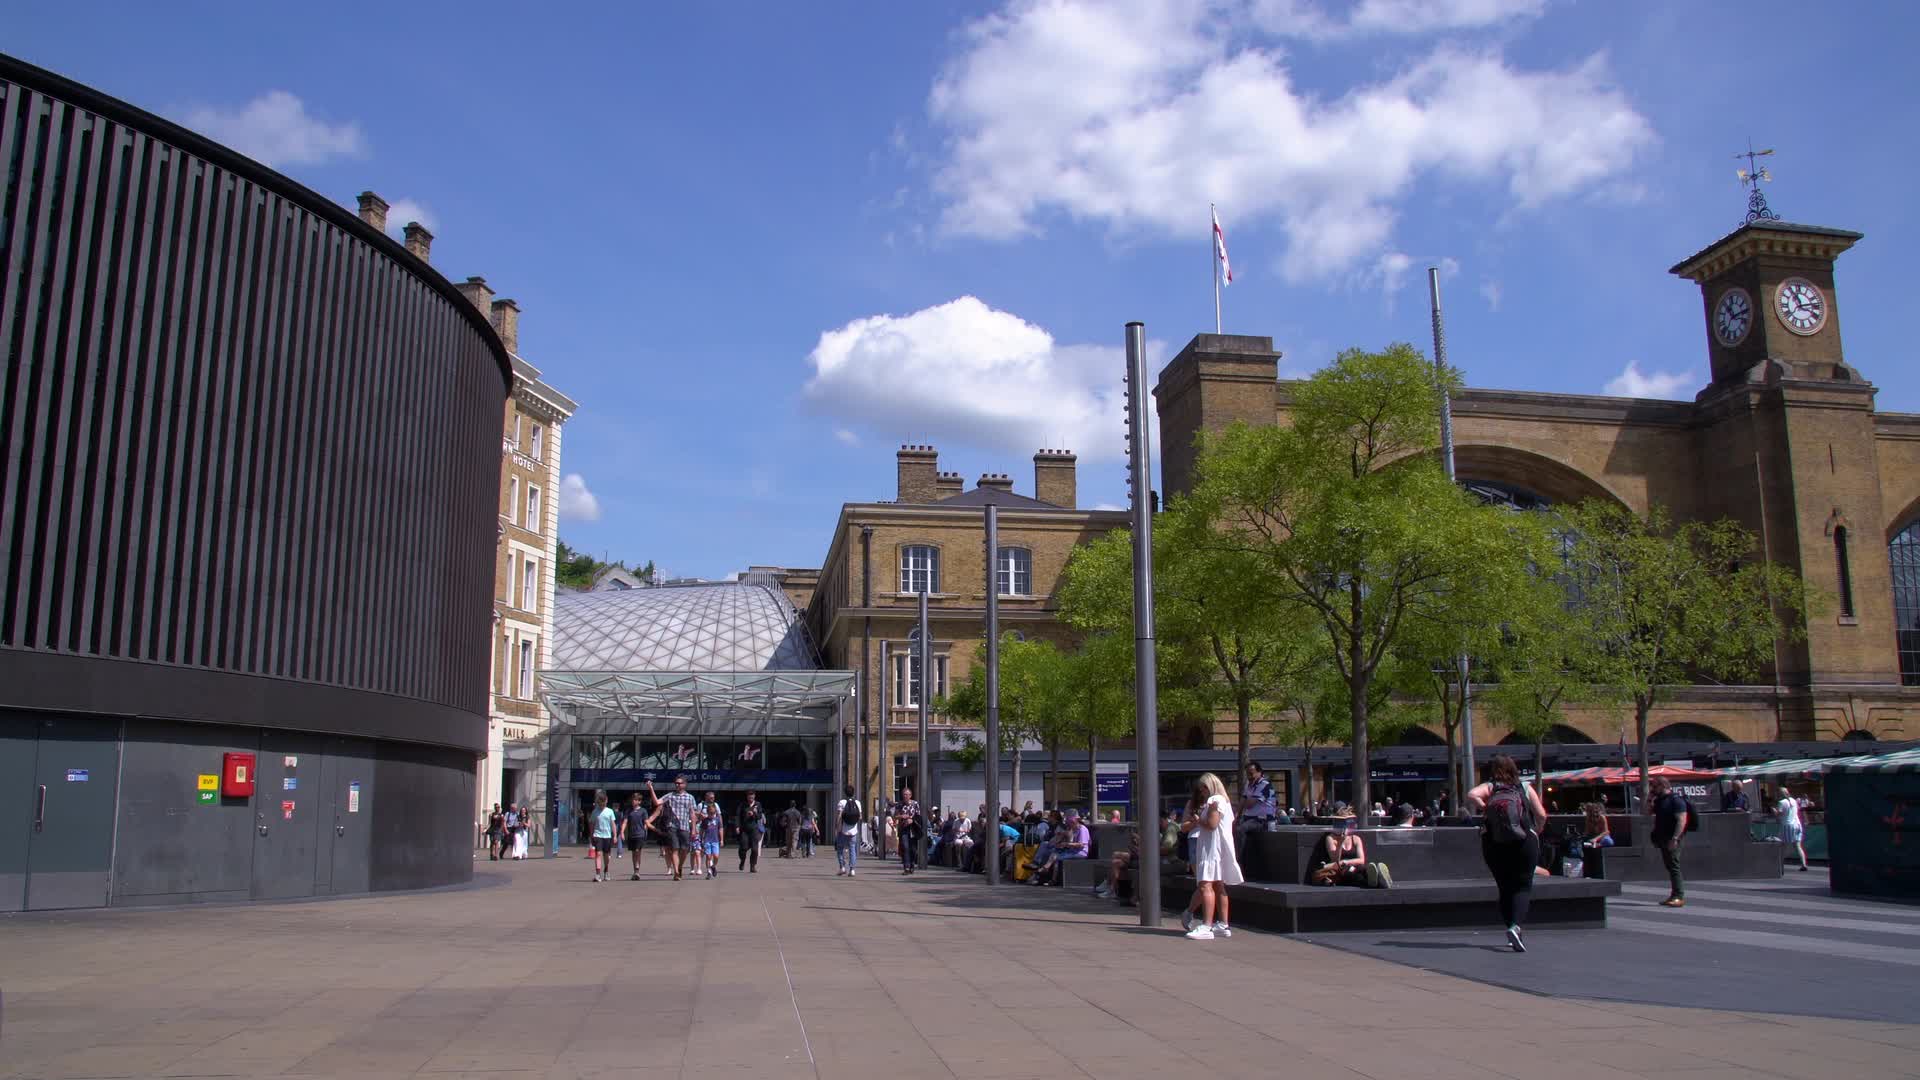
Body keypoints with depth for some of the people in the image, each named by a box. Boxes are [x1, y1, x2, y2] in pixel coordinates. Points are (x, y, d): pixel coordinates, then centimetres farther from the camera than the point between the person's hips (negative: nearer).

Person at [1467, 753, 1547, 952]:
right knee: (1523, 886, -1)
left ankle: (1512, 931, 14)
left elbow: (1471, 795, -14)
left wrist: (1485, 809, -1)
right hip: (1524, 842, -1)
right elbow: (1542, 815, 2)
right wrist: (1535, 832, 19)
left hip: (1493, 844, 1)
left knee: (1505, 888, 15)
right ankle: (1515, 926, -24)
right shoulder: (1525, 788, 9)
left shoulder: (1489, 788, 7)